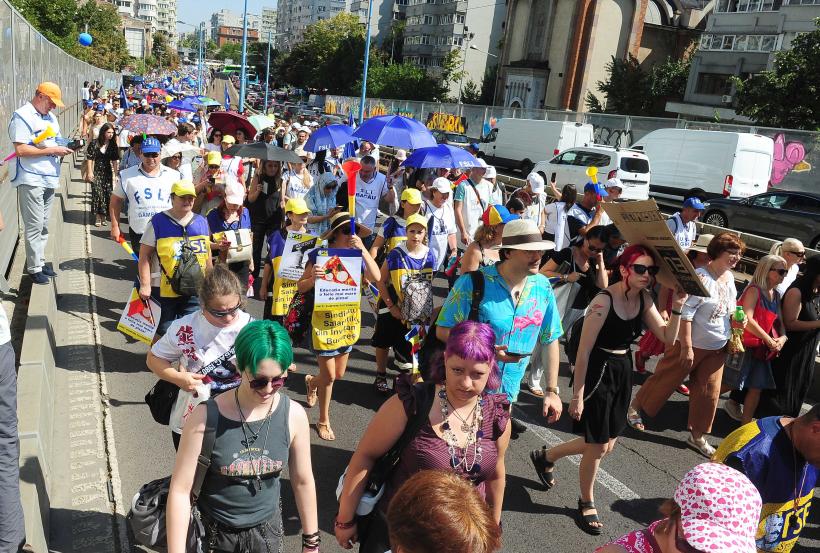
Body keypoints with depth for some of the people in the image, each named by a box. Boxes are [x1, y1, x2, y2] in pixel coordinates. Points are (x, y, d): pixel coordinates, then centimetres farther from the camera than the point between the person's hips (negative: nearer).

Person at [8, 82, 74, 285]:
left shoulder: (50, 117, 17)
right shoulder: (22, 116, -9)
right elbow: (20, 149, -17)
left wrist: (64, 148, 1)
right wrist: (52, 150, -16)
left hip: (49, 178, 8)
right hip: (31, 180, -8)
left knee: (44, 226, 13)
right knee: (34, 226, -5)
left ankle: (40, 262, 22)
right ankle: (34, 268, 3)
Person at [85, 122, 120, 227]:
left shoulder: (113, 145, 4)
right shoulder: (95, 143, -6)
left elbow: (115, 160, 6)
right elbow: (90, 158, -5)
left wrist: (116, 172, 2)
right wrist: (90, 172, -8)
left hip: (108, 172, 3)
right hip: (97, 171, -3)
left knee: (107, 193, 2)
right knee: (97, 193, -7)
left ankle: (103, 216, 15)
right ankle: (98, 217, 0)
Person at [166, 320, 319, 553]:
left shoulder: (294, 416, -15)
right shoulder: (206, 417, -23)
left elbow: (303, 481, -3)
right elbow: (180, 490, -17)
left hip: (267, 528, 2)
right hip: (214, 532, -2)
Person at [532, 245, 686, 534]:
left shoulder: (644, 299, 1)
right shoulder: (604, 301, -22)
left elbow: (668, 337, 1)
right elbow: (583, 352, -19)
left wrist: (677, 306, -14)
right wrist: (577, 395, -18)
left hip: (622, 372, 8)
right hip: (597, 372, -8)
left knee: (606, 445, 18)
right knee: (598, 447, 6)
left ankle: (545, 456, 40)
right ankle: (586, 503, 32)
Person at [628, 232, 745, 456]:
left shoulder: (729, 277, 3)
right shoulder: (701, 277, -22)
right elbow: (685, 313, -23)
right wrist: (686, 347, -24)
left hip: (717, 347, 7)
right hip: (691, 344, -7)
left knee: (709, 392, 10)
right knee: (664, 379, 7)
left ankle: (697, 436, 25)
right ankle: (635, 407, 30)